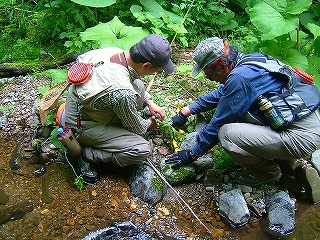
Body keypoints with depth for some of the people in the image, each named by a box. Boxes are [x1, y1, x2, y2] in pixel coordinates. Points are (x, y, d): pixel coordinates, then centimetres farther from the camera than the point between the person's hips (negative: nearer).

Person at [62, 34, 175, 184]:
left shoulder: (113, 51, -13)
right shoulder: (123, 93, -36)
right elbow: (136, 127, -17)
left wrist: (149, 102, 10)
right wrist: (149, 124, 9)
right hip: (81, 126, -8)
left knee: (137, 84, 6)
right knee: (142, 150, -15)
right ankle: (83, 154, -6)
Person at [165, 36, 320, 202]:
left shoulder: (240, 78, -21)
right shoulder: (245, 60, 7)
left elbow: (219, 123, -13)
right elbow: (220, 93, 22)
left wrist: (192, 154, 0)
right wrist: (186, 111, 23)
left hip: (302, 136, -10)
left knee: (226, 133, -20)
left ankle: (269, 170, 8)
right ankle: (289, 164, 16)